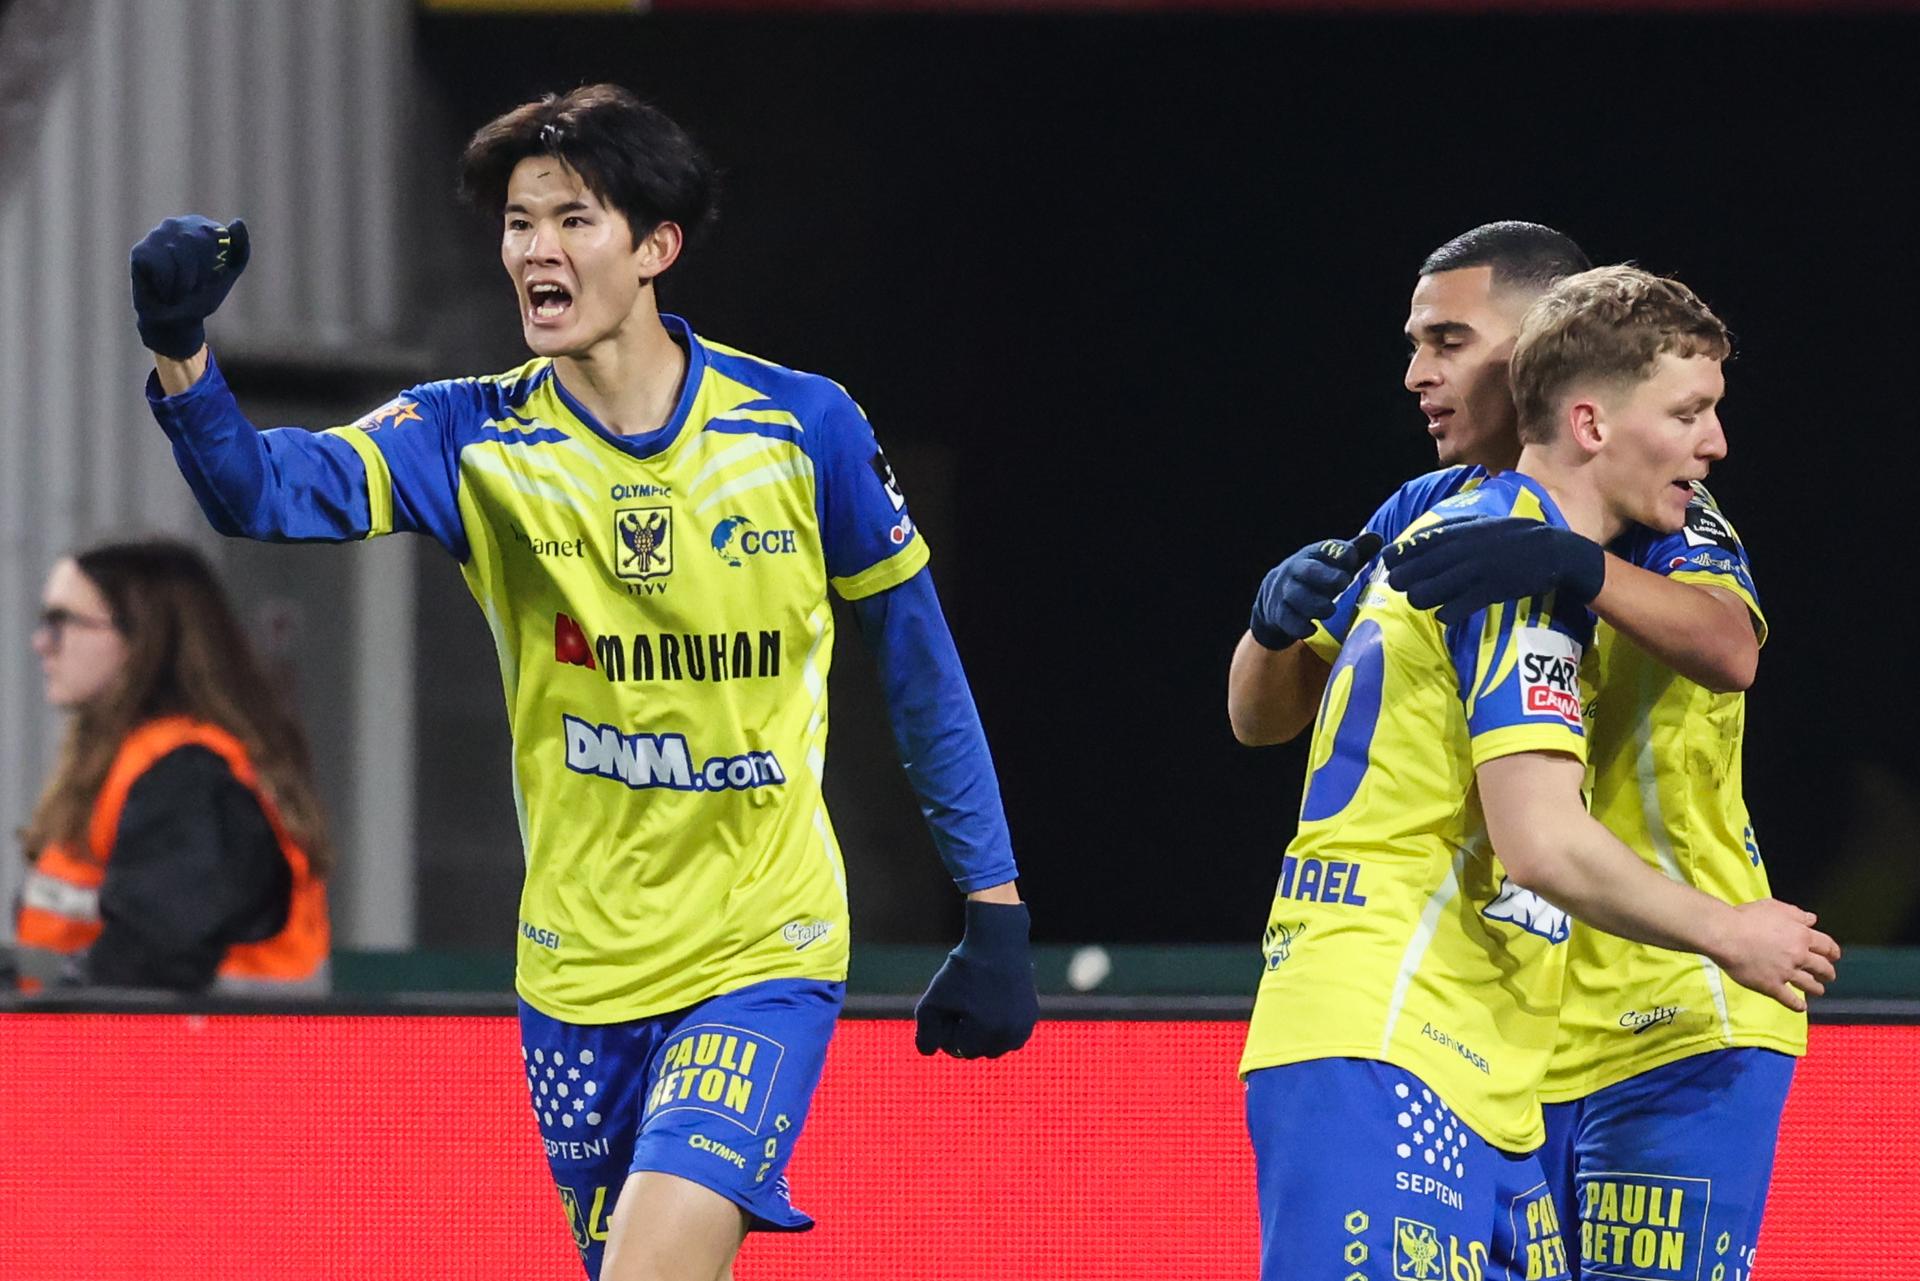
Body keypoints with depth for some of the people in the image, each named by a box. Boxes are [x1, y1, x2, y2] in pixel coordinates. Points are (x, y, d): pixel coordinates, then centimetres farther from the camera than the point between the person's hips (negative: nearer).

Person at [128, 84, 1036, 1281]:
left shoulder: (803, 426, -6)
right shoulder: (474, 440, -3)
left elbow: (917, 656, 3)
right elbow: (277, 493, -19)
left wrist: (995, 908, 3)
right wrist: (182, 359, -40)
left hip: (763, 956, -3)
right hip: (578, 964, 3)